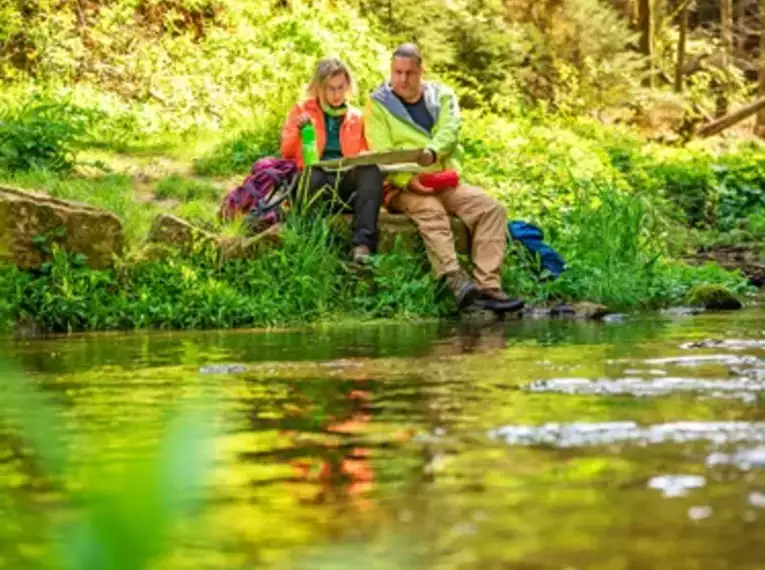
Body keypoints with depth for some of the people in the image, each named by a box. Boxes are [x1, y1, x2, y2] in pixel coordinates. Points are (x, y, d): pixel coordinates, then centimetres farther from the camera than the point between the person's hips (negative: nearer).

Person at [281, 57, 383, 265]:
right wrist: (298, 130, -5)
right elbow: (286, 152, 14)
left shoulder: (356, 116, 21)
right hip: (314, 179, -2)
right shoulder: (302, 110, 16)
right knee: (313, 177, -40)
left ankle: (363, 244, -47)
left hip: (347, 179, 2)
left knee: (372, 172, -34)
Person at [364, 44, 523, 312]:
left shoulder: (443, 96, 14)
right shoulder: (378, 105, 6)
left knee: (491, 208, -20)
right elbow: (382, 156, -5)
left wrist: (431, 152, -30)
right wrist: (408, 180, -25)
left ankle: (488, 286, -30)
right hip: (404, 187, -4)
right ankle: (456, 282, -52)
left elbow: (450, 132, -6)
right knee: (431, 212, -36)